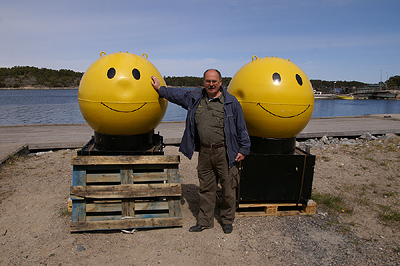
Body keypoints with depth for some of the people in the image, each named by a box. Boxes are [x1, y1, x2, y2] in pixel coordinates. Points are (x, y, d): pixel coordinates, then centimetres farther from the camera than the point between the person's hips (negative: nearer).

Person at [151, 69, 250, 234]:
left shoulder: (231, 101, -2)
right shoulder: (194, 98, 9)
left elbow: (241, 127, 0)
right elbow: (177, 94, 24)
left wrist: (243, 149, -2)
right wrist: (160, 89, 25)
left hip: (225, 153, -3)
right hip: (204, 152, 4)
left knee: (228, 188, 6)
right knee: (206, 189, 13)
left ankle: (227, 220, 27)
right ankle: (205, 221, 28)